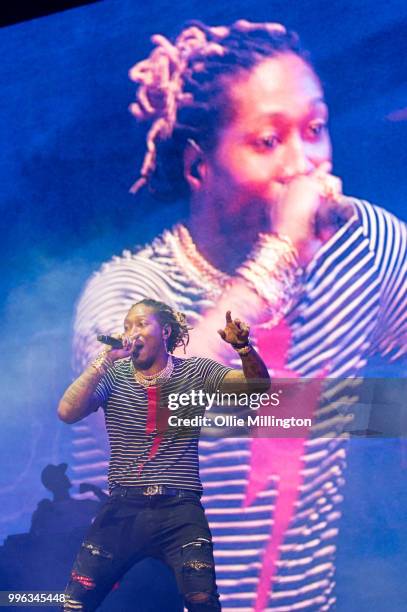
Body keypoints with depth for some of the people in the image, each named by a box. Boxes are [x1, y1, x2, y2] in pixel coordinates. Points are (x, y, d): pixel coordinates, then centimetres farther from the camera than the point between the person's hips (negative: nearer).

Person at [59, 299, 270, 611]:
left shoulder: (197, 372, 4)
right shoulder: (113, 376, 5)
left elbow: (258, 386, -5)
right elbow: (68, 413, -9)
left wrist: (243, 347, -24)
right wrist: (104, 360, -14)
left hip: (180, 507, -1)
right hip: (123, 507, 1)